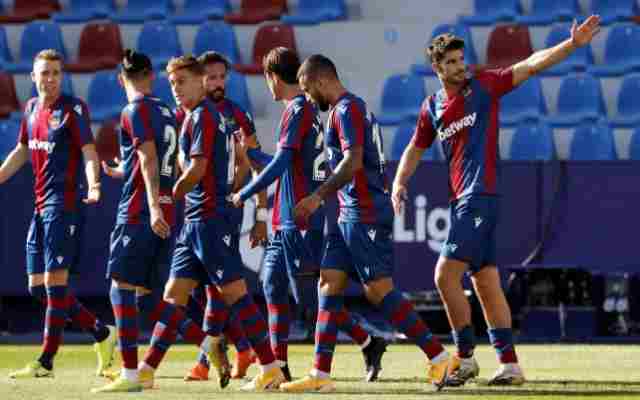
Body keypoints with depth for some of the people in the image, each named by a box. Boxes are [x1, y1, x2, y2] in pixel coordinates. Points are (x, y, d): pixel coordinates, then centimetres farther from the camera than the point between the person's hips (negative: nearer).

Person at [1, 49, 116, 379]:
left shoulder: (73, 109, -8)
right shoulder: (31, 108, 14)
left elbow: (89, 152, -15)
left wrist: (92, 185, -32)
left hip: (64, 204, -8)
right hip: (40, 206, 9)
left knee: (55, 282, -10)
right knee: (37, 287, 8)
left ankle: (46, 362, -8)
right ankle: (102, 334, 18)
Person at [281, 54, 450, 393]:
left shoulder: (346, 109, -12)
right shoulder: (348, 108, 19)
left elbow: (353, 161, -22)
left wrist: (318, 197, -19)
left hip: (364, 214, -10)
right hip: (350, 214, 10)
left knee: (379, 290, -10)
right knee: (328, 284, 7)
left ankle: (438, 355, -8)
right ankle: (320, 374, 5)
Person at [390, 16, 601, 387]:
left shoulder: (484, 85, -2)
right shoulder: (432, 107, 14)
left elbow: (530, 65, -10)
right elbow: (416, 149, 26)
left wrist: (573, 44, -21)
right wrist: (400, 183, 10)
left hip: (481, 197, -7)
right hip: (461, 202, 7)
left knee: (446, 275, -13)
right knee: (486, 283, 8)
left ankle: (466, 357, -5)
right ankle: (510, 364, 11)